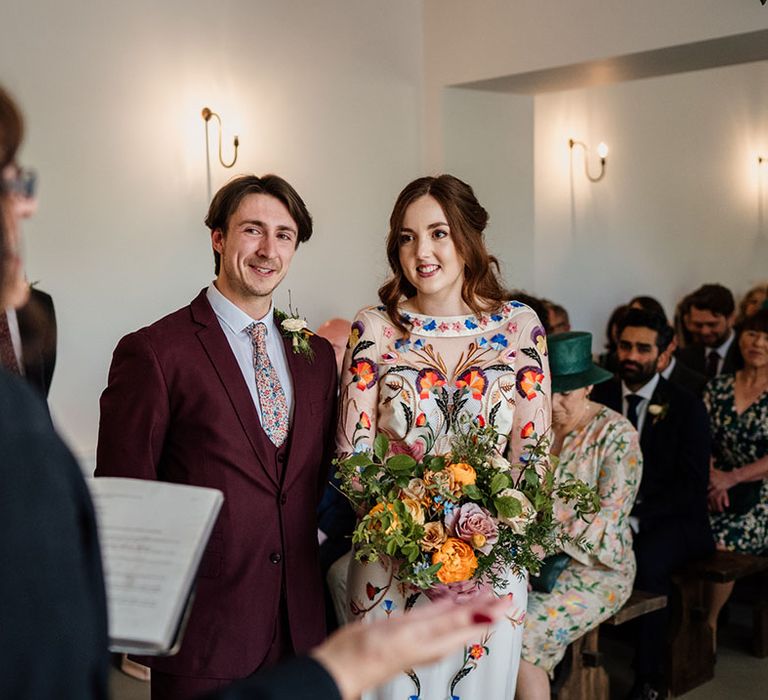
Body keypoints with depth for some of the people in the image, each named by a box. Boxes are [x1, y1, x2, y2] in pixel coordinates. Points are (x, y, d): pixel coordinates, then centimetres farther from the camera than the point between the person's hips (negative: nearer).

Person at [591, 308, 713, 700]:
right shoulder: (600, 397, 9)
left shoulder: (687, 407, -1)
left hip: (669, 520, -2)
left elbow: (691, 485, -8)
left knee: (647, 561, -35)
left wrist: (636, 517, -22)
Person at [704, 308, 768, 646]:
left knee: (720, 542, -28)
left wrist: (732, 478, -16)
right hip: (714, 491, 3)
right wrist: (711, 474, -13)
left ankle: (710, 621, -3)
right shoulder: (718, 388, 11)